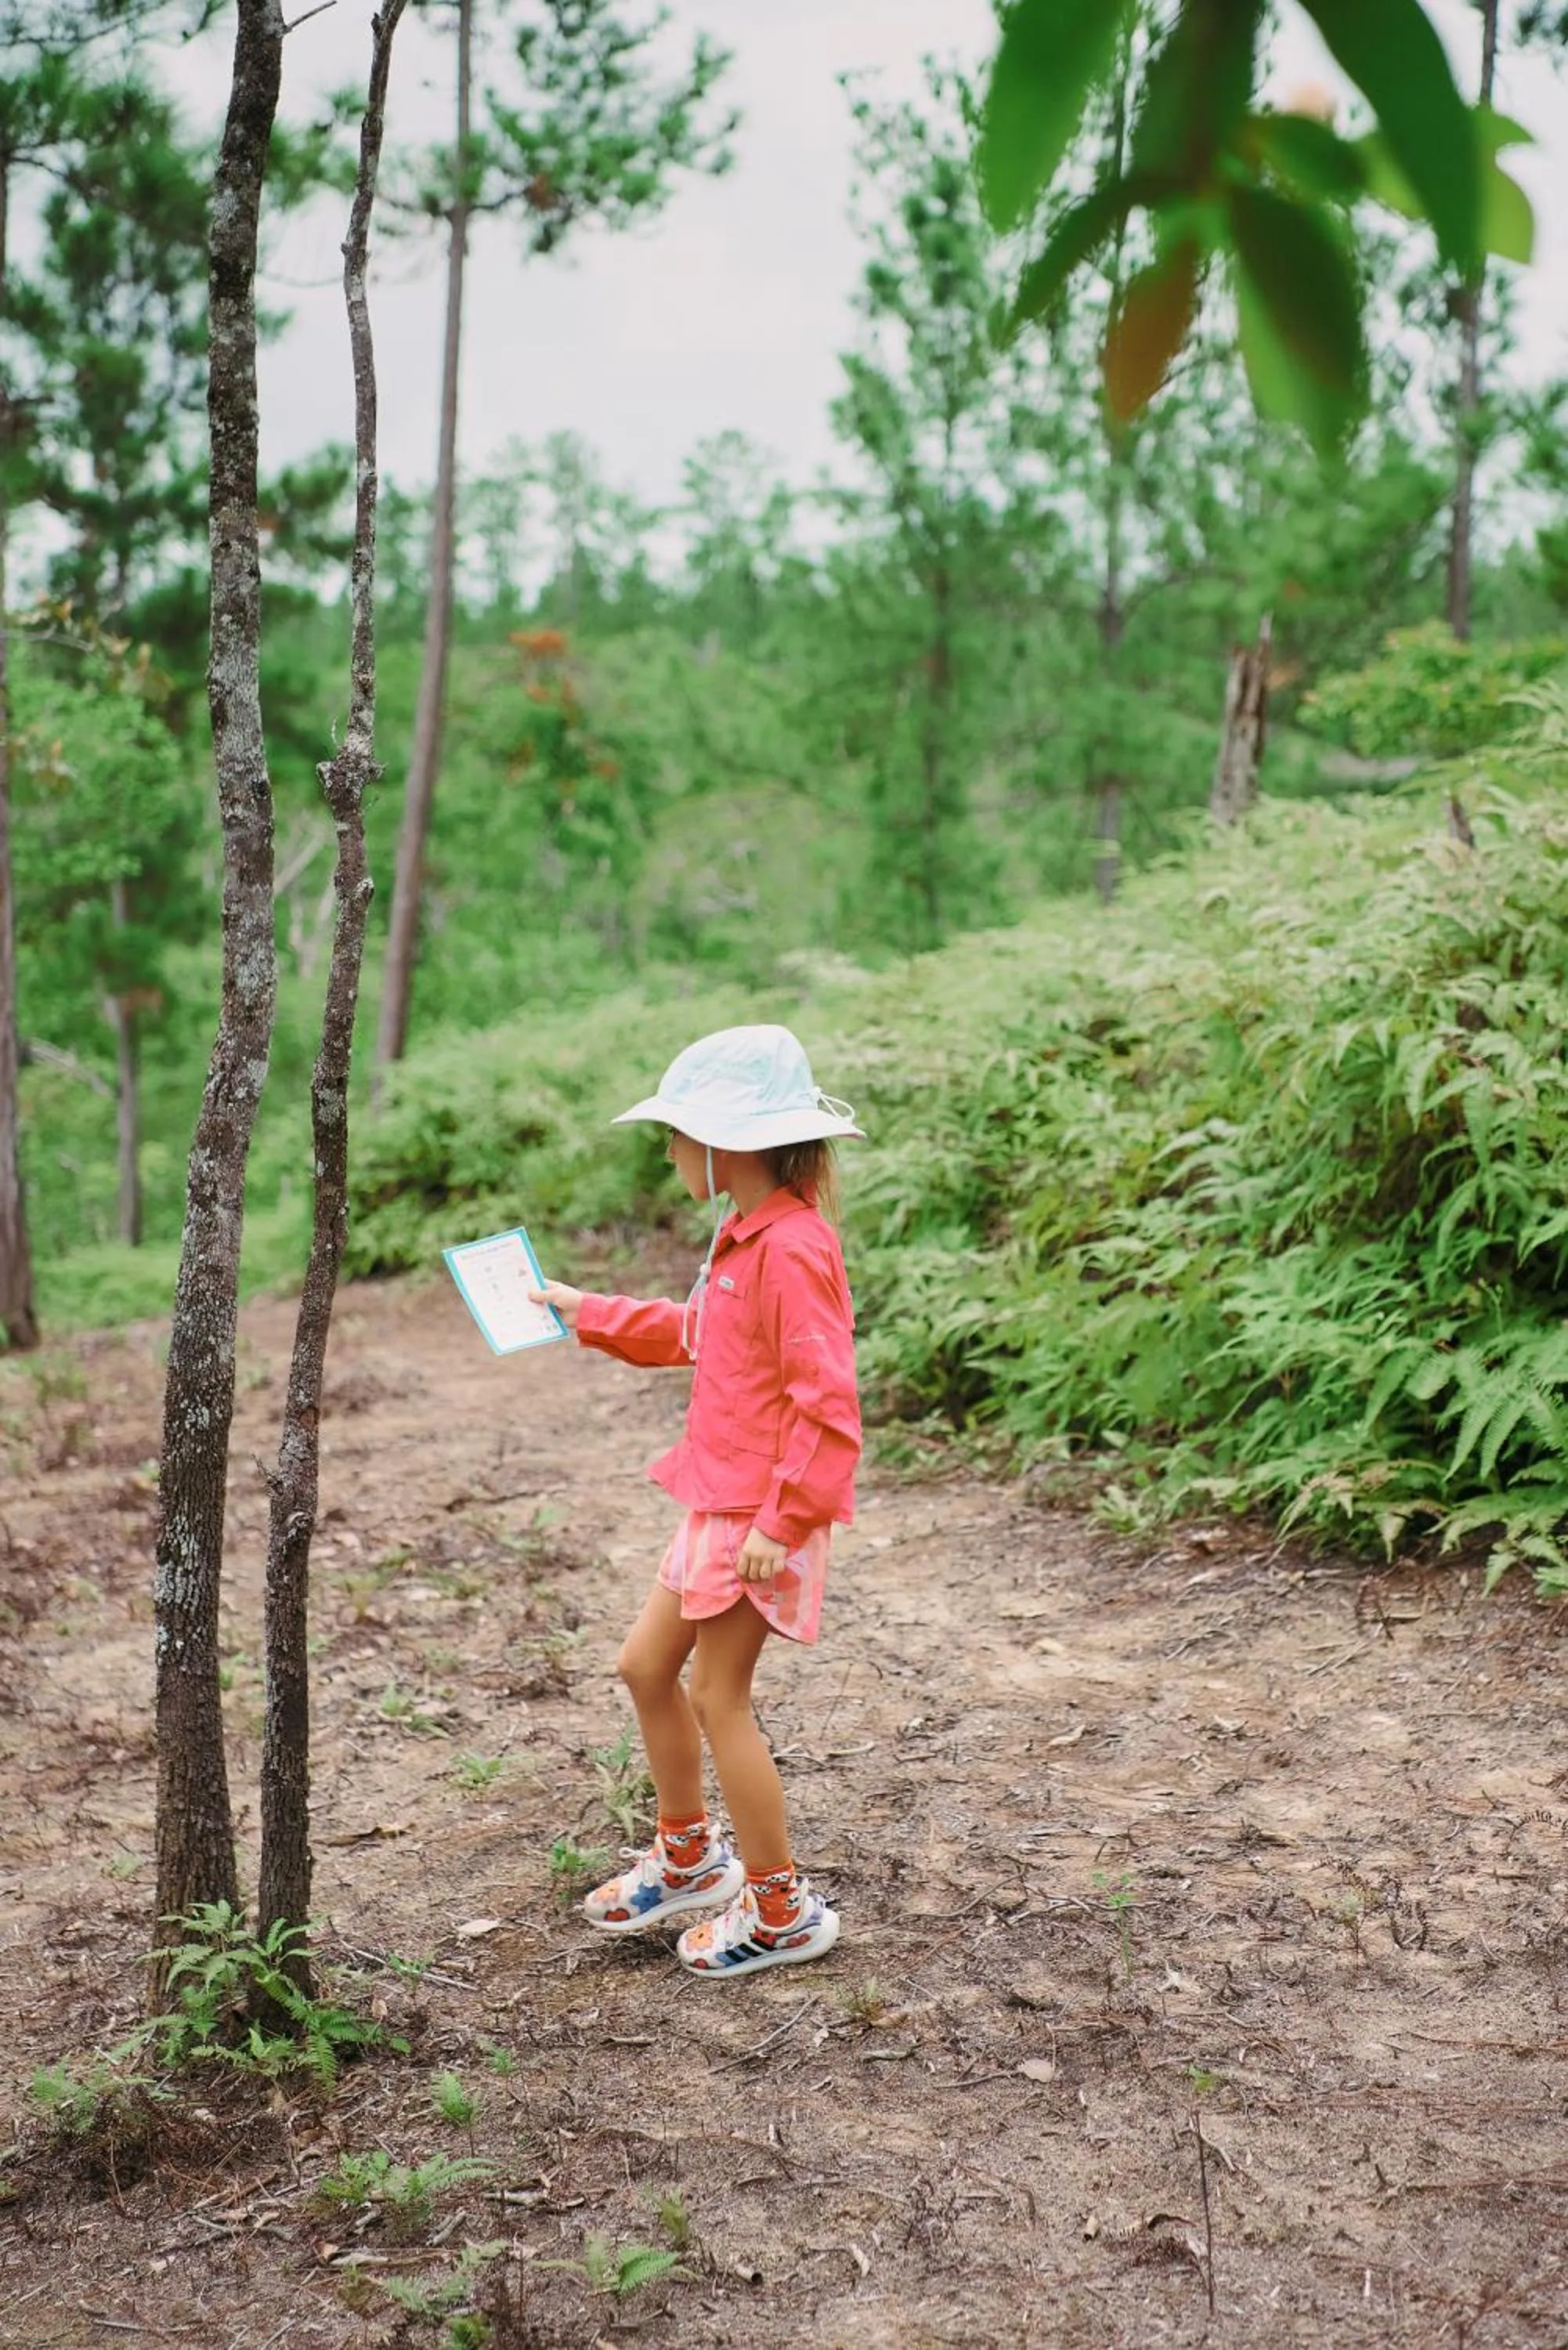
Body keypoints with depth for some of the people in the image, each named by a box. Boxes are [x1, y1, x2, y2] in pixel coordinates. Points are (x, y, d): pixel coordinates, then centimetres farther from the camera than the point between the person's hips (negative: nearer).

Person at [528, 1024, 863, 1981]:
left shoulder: (791, 1250, -22)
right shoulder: (747, 1238, 9)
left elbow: (825, 1403, -25)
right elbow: (695, 1332, 27)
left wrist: (783, 1522, -24)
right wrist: (591, 1316, 29)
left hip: (765, 1515, -10)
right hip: (722, 1500, 10)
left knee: (718, 1696, 0)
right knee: (647, 1664, 17)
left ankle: (782, 1910, 16)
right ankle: (688, 1856, 36)